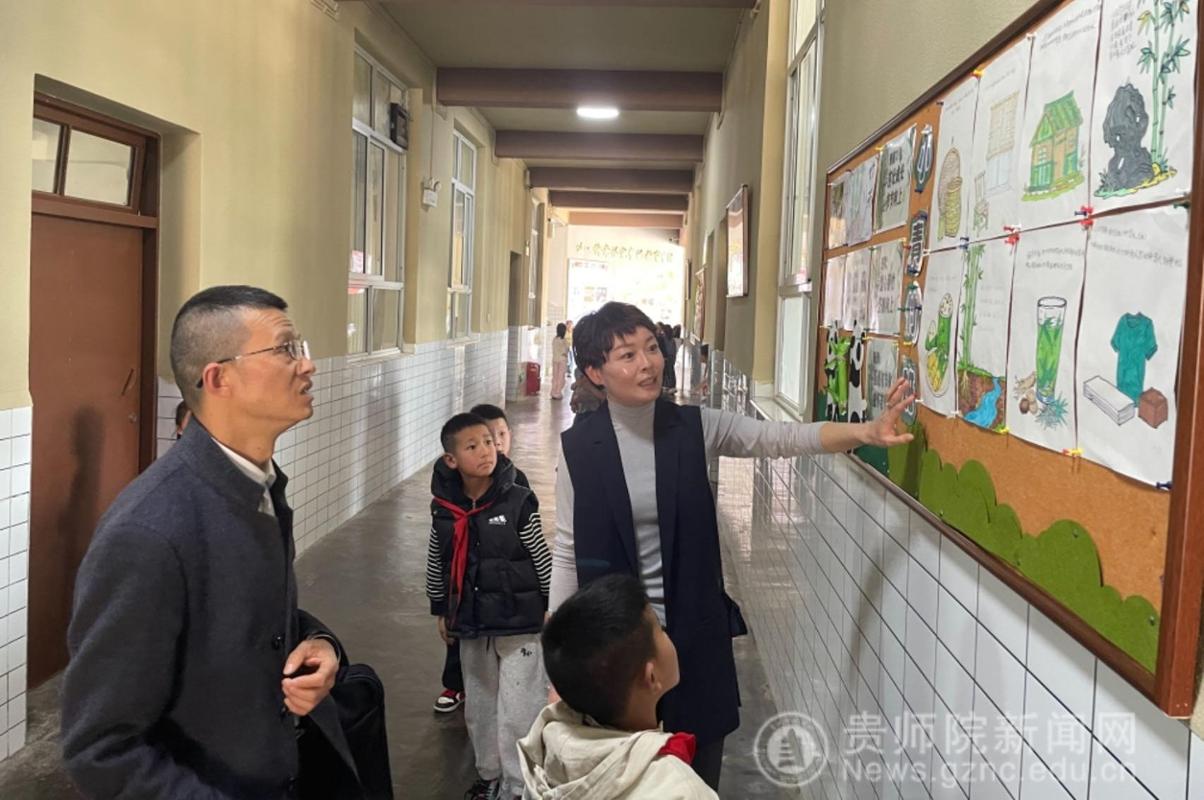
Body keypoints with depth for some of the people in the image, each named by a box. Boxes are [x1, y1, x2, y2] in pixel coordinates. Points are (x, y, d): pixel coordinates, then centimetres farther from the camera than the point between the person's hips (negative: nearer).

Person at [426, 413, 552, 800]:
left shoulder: (518, 501, -13)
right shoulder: (444, 508, -3)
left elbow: (543, 558, -5)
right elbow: (436, 563, 11)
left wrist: (551, 607, -2)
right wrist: (441, 611, 16)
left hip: (519, 622, -4)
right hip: (471, 623, 4)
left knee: (518, 709, -1)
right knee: (479, 706, 18)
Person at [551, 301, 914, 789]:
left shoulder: (694, 427, -4)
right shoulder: (579, 446, -9)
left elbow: (783, 438, -13)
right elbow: (567, 553, -3)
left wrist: (865, 433, -31)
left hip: (696, 633, 2)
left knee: (700, 775, 14)